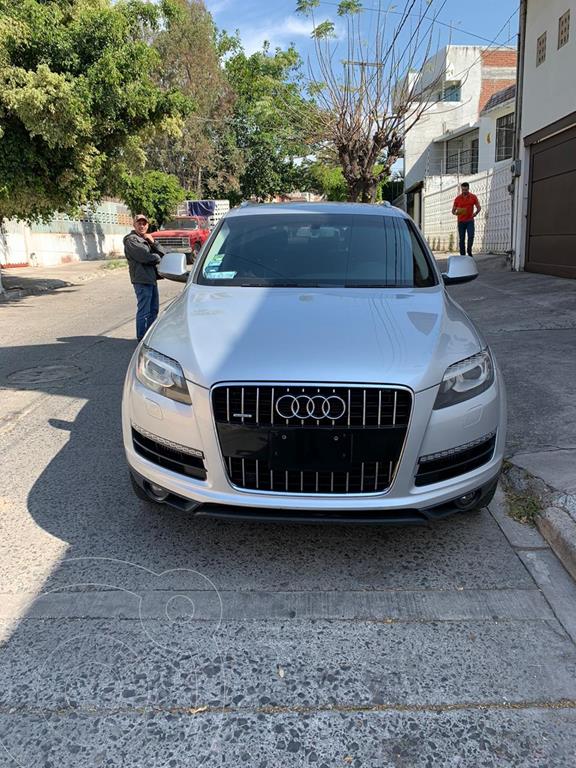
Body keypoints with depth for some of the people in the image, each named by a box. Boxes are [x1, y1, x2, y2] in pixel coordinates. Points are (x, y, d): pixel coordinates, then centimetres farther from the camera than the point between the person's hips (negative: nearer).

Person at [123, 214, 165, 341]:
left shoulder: (147, 239, 20)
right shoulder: (131, 240, -7)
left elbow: (162, 254, 10)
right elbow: (145, 257, -19)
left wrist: (153, 243, -5)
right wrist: (157, 257, -1)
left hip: (151, 278, 9)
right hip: (142, 279, -9)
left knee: (154, 309, 16)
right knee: (144, 311, -7)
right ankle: (142, 339, 1)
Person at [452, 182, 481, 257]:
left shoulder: (473, 197, 2)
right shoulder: (457, 198, 2)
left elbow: (479, 207, 8)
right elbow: (453, 210, 5)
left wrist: (476, 213, -14)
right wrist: (456, 213, -19)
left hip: (470, 221, 0)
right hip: (461, 221, 0)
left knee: (471, 236, -15)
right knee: (461, 239, 0)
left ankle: (469, 251, 6)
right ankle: (462, 255, 6)